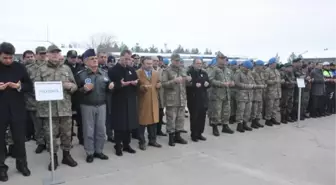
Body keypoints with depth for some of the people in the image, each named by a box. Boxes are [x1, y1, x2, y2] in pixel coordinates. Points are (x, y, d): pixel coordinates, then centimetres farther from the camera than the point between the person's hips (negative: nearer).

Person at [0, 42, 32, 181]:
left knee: (19, 138, 9)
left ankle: (22, 164, 25)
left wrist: (20, 86, -16)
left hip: (17, 109, 0)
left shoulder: (20, 68, 1)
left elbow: (30, 86, 3)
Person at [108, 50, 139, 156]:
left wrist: (135, 83, -7)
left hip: (130, 101, 5)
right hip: (119, 101, -5)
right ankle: (118, 146, 12)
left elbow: (137, 83, 16)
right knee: (119, 124, -1)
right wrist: (120, 84, -25)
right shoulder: (113, 70, -4)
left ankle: (126, 145, 22)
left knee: (129, 123, 9)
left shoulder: (132, 70, 12)